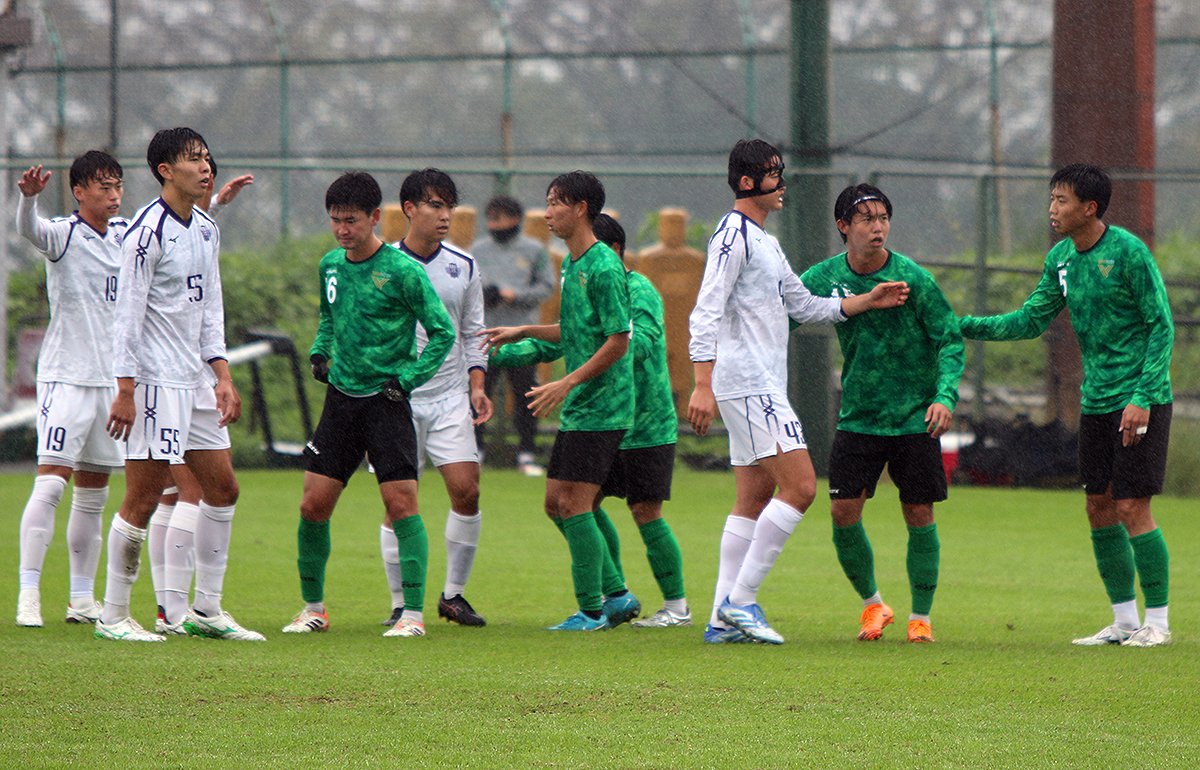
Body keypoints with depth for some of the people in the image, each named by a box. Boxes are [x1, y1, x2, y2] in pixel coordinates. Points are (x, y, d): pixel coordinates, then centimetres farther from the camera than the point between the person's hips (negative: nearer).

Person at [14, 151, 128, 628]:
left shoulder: (126, 234, 11)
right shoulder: (64, 235, -9)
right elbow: (28, 229, -32)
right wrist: (28, 196, -51)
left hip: (112, 378, 6)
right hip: (65, 375, -6)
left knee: (93, 494, 9)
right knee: (51, 482, -15)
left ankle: (82, 598, 14)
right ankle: (28, 594, -15)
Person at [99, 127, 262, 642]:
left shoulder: (206, 230, 13)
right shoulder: (148, 231, -13)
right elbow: (128, 314, -15)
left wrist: (223, 376, 11)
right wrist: (125, 390, -17)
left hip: (194, 381, 9)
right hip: (155, 382, -9)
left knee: (221, 487, 10)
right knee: (143, 498, -7)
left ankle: (206, 610, 18)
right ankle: (113, 616, 1)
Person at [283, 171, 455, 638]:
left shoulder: (402, 271, -11)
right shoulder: (330, 266, 8)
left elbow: (442, 333, -7)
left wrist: (406, 379, -12)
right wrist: (319, 353, 10)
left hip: (386, 401, -5)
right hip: (340, 398, 5)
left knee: (401, 504, -9)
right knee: (314, 505, 2)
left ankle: (413, 614, -5)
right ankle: (313, 608, 17)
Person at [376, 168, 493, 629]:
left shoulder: (463, 267, 8)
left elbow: (472, 334, 14)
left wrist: (477, 387, 2)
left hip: (450, 398, 2)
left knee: (466, 491, -8)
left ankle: (453, 594, 7)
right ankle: (400, 604, 5)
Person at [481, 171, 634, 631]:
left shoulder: (604, 267, -15)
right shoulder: (572, 264, 14)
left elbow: (618, 340, -19)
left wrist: (568, 383, -21)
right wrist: (524, 333, 23)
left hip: (600, 406, -10)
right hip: (577, 406, 10)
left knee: (573, 505, -9)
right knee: (556, 503, 10)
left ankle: (591, 611, -2)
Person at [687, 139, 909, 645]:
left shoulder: (764, 243, 21)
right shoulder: (734, 236, -11)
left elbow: (805, 306, 28)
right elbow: (706, 312, -18)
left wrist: (869, 301, 21)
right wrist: (703, 385, -25)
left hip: (761, 386, 10)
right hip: (748, 384, -10)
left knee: (754, 499, 8)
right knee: (799, 486, -14)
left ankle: (724, 618, 8)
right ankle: (739, 601, -12)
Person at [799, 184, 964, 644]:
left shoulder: (912, 278, -10)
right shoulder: (825, 278, -3)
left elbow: (950, 339, -7)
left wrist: (945, 396, -20)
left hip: (914, 417, -2)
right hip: (858, 415, 2)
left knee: (919, 515, -1)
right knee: (844, 511, -6)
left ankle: (921, 616, 14)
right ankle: (872, 603, 16)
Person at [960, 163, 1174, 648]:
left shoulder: (1128, 252, -14)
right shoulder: (1061, 258, 8)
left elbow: (1161, 326, -13)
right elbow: (1032, 319, 12)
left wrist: (1142, 398, -19)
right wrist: (966, 326, 2)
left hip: (1139, 400, -7)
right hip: (1096, 402, 8)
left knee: (1132, 508, -9)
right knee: (1099, 509, 7)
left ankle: (1157, 622, 0)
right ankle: (1124, 621, 16)